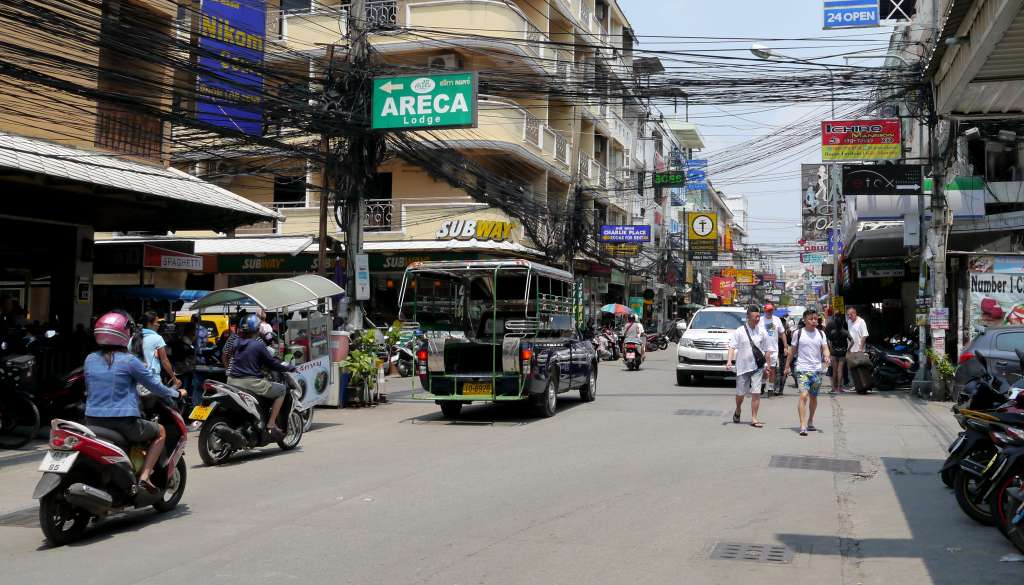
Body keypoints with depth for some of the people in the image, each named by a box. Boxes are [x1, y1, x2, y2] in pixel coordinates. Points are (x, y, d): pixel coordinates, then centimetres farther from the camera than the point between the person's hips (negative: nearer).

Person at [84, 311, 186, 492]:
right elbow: (153, 384, -2)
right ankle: (144, 476, 2)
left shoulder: (90, 360, 6)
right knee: (160, 432, 16)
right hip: (123, 421, -6)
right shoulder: (129, 361, -10)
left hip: (92, 421, 6)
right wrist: (176, 393, 15)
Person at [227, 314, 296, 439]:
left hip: (232, 381, 8)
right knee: (281, 390, 3)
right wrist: (290, 367, 10)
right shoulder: (258, 345, -9)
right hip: (251, 382, -8)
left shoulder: (238, 343, 11)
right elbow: (272, 363, -6)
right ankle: (271, 425, -5)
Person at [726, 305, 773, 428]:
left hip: (757, 367, 1)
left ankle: (754, 419, 0)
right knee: (740, 393, 9)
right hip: (742, 366, -1)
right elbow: (732, 346, -8)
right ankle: (737, 411, 38)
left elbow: (767, 350, 12)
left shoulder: (762, 332, 5)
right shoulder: (739, 331, -4)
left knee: (756, 393, -7)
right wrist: (729, 360, -22)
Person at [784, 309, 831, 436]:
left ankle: (810, 421, 33)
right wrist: (787, 366, 10)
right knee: (803, 396, -16)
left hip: (817, 369, 4)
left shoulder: (820, 334, 7)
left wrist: (826, 357, -21)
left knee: (813, 397, 14)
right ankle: (802, 426, -20)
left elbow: (825, 349, 1)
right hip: (802, 369, -3)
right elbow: (792, 351, 8)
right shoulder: (798, 333, 1)